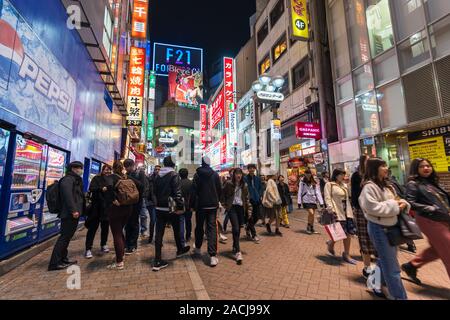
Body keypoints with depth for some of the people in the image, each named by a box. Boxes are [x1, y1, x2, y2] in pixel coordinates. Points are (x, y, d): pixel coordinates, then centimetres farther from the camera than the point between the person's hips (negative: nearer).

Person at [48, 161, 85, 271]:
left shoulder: (75, 180, 20)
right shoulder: (68, 179, -11)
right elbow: (67, 195, -23)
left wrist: (78, 210, 22)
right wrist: (73, 210, -26)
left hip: (72, 213, 10)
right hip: (69, 213, -10)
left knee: (67, 236, 16)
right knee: (65, 236, -6)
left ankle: (63, 259, 27)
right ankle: (54, 263, 0)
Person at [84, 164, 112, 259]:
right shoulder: (97, 178, 1)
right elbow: (91, 188, -13)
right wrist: (101, 189, -28)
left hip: (107, 207, 3)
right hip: (97, 206, -3)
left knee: (105, 226, 12)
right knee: (93, 227, 1)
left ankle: (103, 245, 28)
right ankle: (88, 249, 9)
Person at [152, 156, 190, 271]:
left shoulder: (158, 177, 8)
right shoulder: (174, 175, -13)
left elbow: (155, 192, 14)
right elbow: (177, 192, -20)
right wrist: (180, 206, -15)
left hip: (159, 208, 5)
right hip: (171, 208, -5)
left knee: (159, 233, 5)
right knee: (176, 230, 17)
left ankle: (157, 261, 7)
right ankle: (180, 250, 38)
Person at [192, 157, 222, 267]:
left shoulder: (197, 174, -5)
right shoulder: (215, 174, -1)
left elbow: (194, 190, -7)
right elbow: (220, 190, 3)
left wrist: (193, 204, 2)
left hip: (200, 205, 0)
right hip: (213, 205, 0)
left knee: (199, 227, 18)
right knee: (212, 228, -1)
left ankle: (198, 248, 35)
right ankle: (213, 256, -7)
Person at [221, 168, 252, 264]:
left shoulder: (244, 185, 7)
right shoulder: (229, 184, -4)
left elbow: (247, 198, 11)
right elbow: (223, 195, 4)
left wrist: (249, 209, 7)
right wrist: (225, 205, 0)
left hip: (241, 208, 4)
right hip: (232, 208, -4)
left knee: (238, 229, 11)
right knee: (235, 229, -11)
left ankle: (234, 248, 31)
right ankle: (238, 252, -7)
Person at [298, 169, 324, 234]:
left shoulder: (315, 183, 6)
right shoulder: (302, 182, -1)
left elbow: (318, 192, 3)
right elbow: (300, 192, -2)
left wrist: (321, 202, -4)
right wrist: (299, 202, -6)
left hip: (313, 200, 3)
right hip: (306, 200, -3)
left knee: (313, 215, 7)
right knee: (311, 213, -14)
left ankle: (312, 228, 23)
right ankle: (308, 227, 6)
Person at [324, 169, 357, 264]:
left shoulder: (344, 185, 16)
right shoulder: (329, 185, -6)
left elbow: (348, 198, 19)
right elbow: (328, 198, -14)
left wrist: (350, 211, 15)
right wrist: (331, 210, -23)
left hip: (347, 212, 7)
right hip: (337, 213, -7)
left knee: (349, 233, 5)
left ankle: (346, 255, 19)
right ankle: (331, 243, 29)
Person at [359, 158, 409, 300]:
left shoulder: (387, 185, 13)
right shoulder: (369, 187, -17)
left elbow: (396, 201, 19)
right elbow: (373, 208, -25)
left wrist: (403, 203, -3)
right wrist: (394, 205, -18)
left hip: (391, 226, 10)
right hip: (379, 228, -9)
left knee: (385, 261, 22)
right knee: (392, 266, 0)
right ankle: (399, 296, 15)